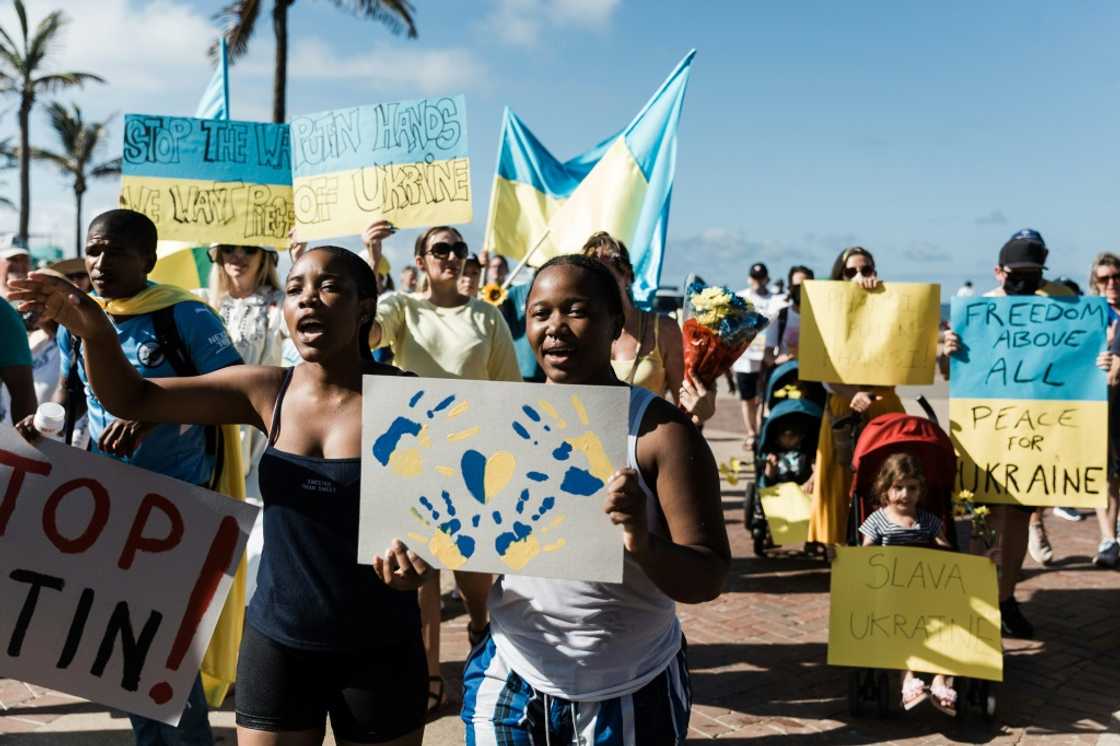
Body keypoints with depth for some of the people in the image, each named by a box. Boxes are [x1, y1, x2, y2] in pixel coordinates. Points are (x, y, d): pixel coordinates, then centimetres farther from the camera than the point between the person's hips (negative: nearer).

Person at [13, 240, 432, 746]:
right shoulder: (265, 392, -4)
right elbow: (130, 398, 0)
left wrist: (419, 551, -30)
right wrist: (95, 332, -18)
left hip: (381, 651, -2)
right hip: (276, 642, 2)